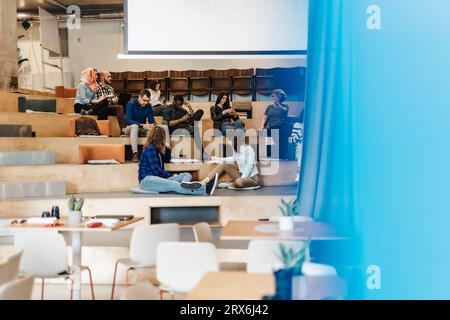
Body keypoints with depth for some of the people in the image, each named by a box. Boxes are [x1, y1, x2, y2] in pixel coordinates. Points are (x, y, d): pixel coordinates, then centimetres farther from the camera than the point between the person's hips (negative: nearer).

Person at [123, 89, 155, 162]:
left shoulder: (148, 106, 0)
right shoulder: (131, 104, -13)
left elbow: (152, 121, 0)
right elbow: (128, 120, -22)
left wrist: (152, 126, -25)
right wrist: (142, 125, -34)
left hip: (142, 129, 4)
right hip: (129, 128, -4)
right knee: (135, 126, -39)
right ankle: (135, 154, -47)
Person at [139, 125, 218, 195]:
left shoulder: (156, 149, 24)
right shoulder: (150, 149, -6)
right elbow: (156, 170, -13)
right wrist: (172, 176, -5)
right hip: (146, 180, -10)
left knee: (186, 175, -9)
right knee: (174, 185, -36)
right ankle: (205, 189, -61)